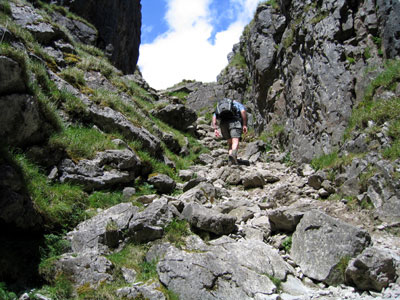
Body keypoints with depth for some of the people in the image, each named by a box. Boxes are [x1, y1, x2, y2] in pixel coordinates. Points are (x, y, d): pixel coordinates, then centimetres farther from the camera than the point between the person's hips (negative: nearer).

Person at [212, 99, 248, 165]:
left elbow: (214, 117, 16)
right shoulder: (237, 103, 27)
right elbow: (243, 111, 5)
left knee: (230, 143, 15)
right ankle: (233, 154, -47)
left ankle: (231, 160, -4)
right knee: (235, 142, -17)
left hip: (223, 123, 3)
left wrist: (215, 129, 7)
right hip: (234, 121, -3)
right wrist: (244, 125, -1)